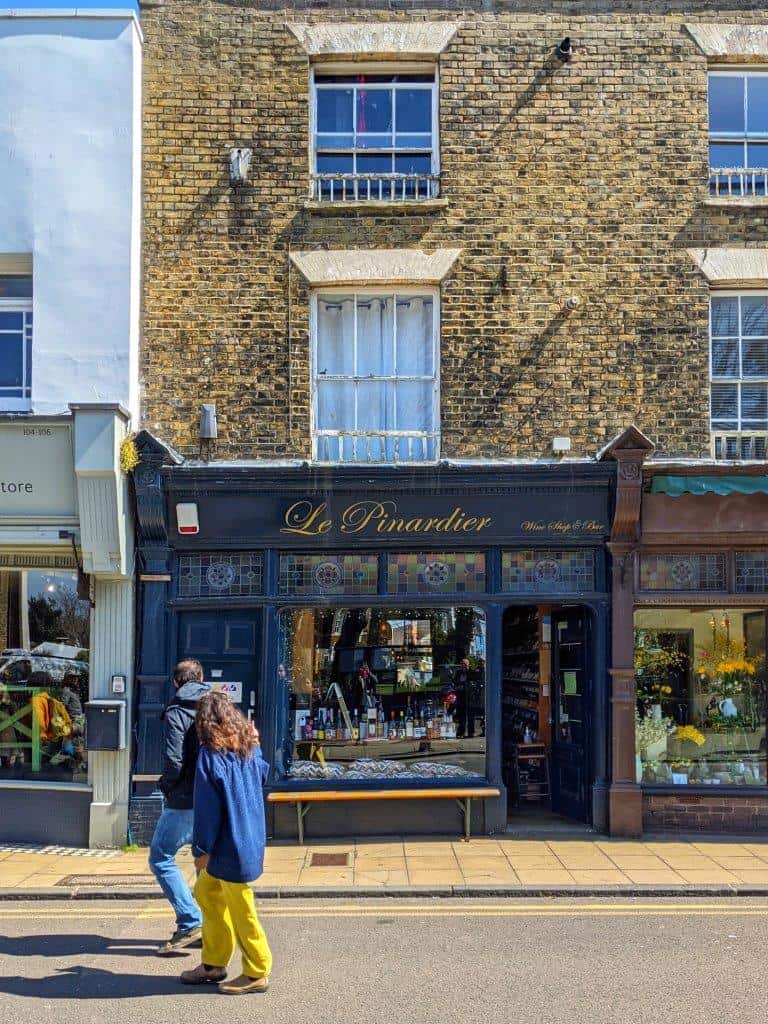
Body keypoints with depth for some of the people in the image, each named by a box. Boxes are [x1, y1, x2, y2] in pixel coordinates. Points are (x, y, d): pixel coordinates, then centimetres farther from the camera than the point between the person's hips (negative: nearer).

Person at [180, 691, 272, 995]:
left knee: (240, 910, 4)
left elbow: (207, 807, -17)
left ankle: (257, 973, 15)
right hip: (250, 839, 9)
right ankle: (213, 964, 29)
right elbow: (263, 774, 24)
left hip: (230, 845, -8)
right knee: (206, 892, 20)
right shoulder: (249, 749, 3)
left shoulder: (210, 755, -17)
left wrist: (202, 848, -9)